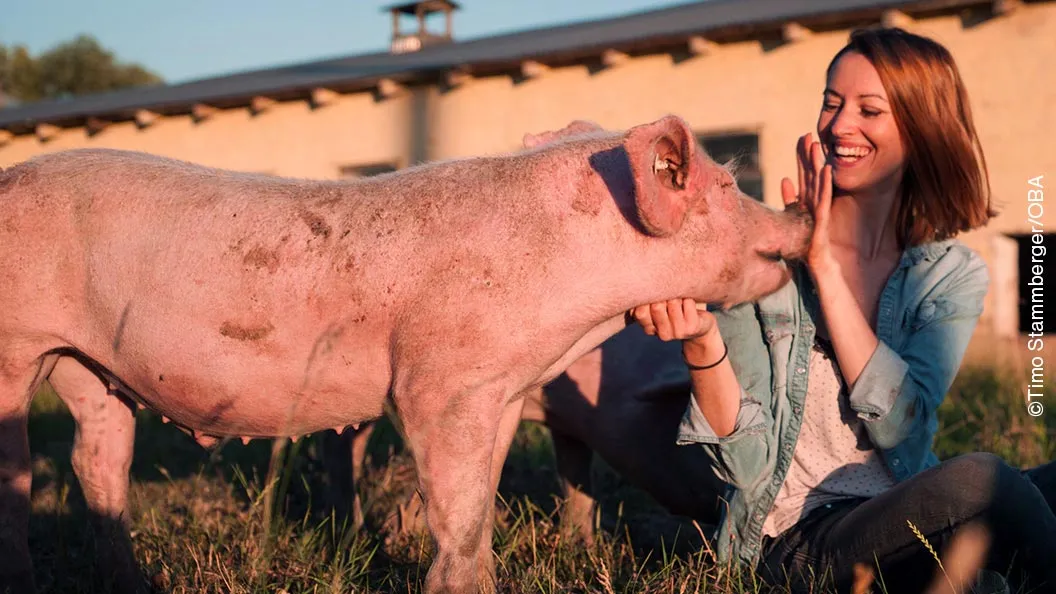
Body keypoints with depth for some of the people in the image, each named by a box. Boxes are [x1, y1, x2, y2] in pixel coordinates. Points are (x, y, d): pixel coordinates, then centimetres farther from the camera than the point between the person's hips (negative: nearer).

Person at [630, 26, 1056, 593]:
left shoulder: (953, 274, 3)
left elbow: (899, 425, -14)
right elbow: (751, 465, -8)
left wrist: (825, 266, -17)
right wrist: (702, 344, -26)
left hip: (904, 525, 3)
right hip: (795, 540, -3)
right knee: (977, 478, -31)